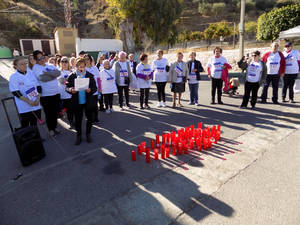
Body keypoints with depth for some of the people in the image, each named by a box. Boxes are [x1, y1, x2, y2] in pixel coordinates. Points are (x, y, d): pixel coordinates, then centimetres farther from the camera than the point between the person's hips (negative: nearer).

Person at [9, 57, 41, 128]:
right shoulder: (13, 77, -6)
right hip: (24, 108, -3)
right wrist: (29, 102, -19)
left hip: (36, 105, 3)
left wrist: (37, 99, -9)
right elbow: (16, 93, -12)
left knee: (34, 125, 15)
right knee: (25, 127, 6)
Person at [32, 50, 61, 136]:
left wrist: (48, 73, -20)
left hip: (56, 93, 4)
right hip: (45, 95, -4)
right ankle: (50, 129, 23)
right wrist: (53, 74, -9)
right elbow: (42, 78, -20)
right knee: (48, 113, 7)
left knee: (55, 112, 15)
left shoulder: (51, 66, 9)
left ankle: (55, 127, 33)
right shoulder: (36, 67, -5)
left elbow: (58, 72, -10)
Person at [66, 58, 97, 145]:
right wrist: (71, 90, -21)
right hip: (77, 102, 0)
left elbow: (95, 88, -3)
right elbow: (67, 87, 1)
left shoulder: (90, 75, -2)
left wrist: (90, 90, -24)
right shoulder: (71, 76, -1)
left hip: (88, 101, 0)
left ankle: (88, 134, 31)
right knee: (78, 119, 11)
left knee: (90, 118, 9)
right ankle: (78, 135, 30)